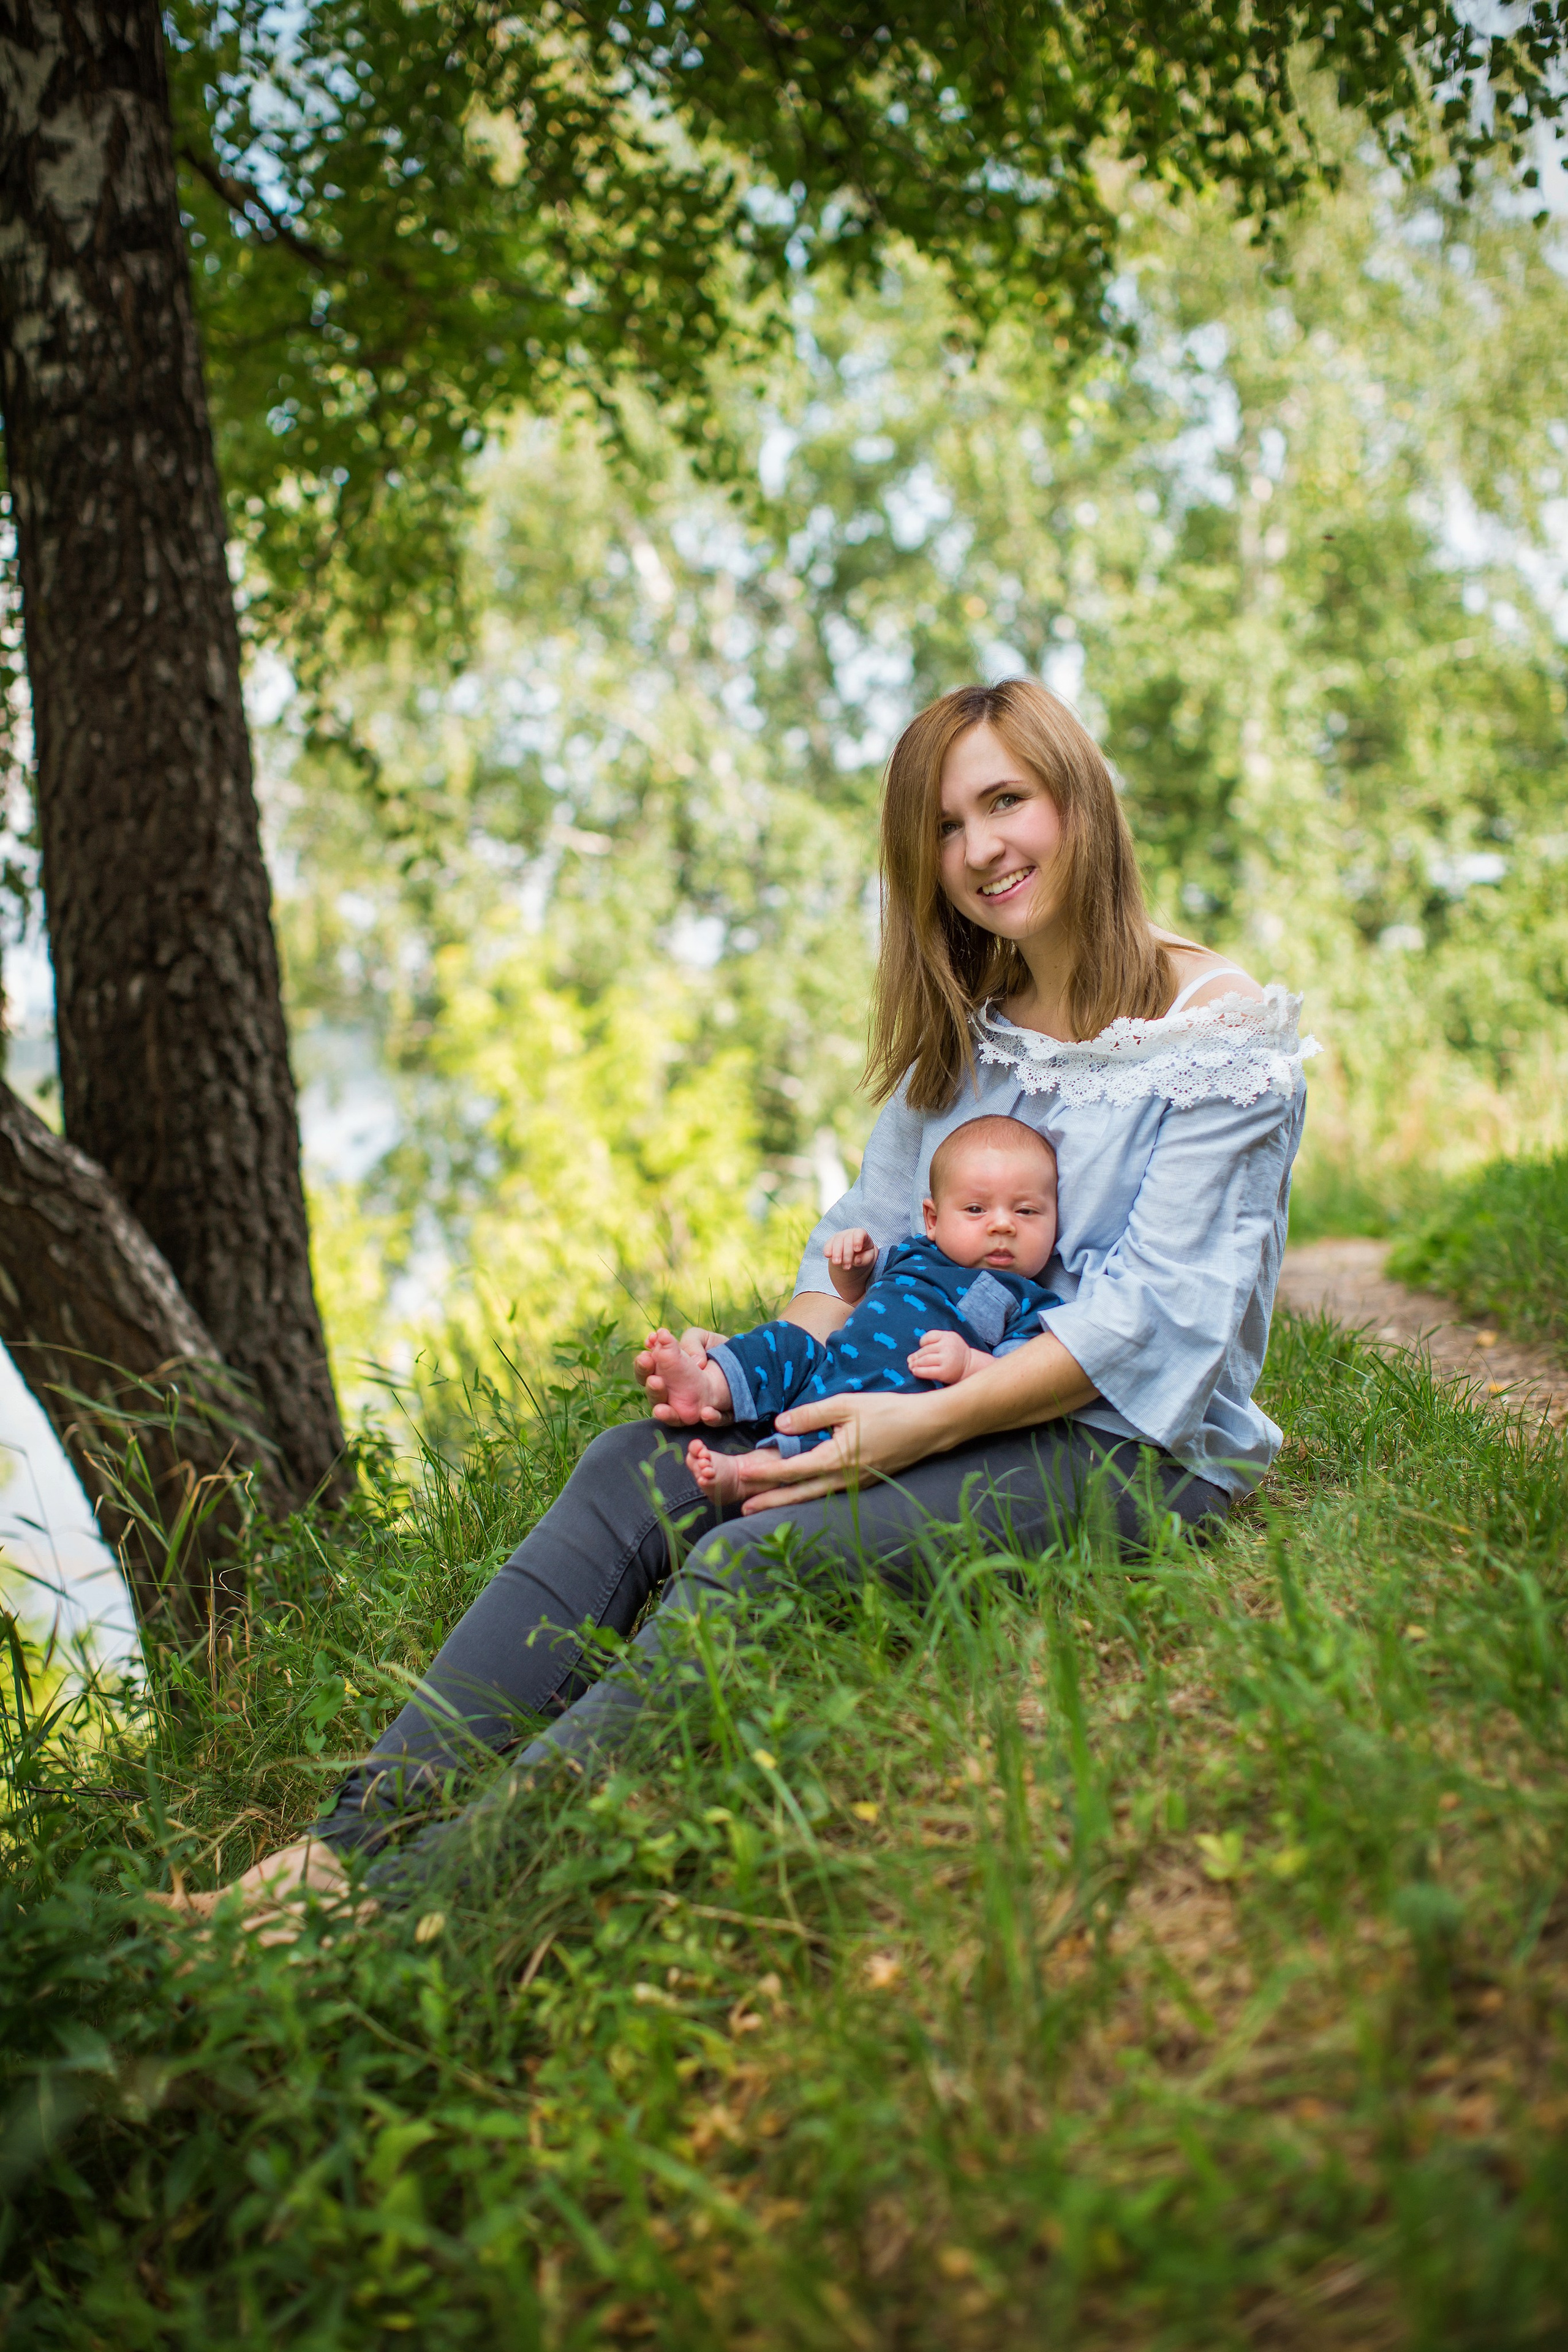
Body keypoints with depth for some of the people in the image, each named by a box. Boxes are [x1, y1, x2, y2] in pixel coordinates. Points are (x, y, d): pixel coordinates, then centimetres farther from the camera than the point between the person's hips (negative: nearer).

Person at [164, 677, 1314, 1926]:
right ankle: (359, 1832, -25)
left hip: (1140, 1446, -6)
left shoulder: (1221, 1033, -6)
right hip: (940, 1411, 7)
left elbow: (1156, 1311, -15)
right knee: (636, 1469, -18)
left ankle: (418, 1898, -36)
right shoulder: (966, 1027, 16)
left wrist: (923, 1421, -25)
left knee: (757, 1560, -31)